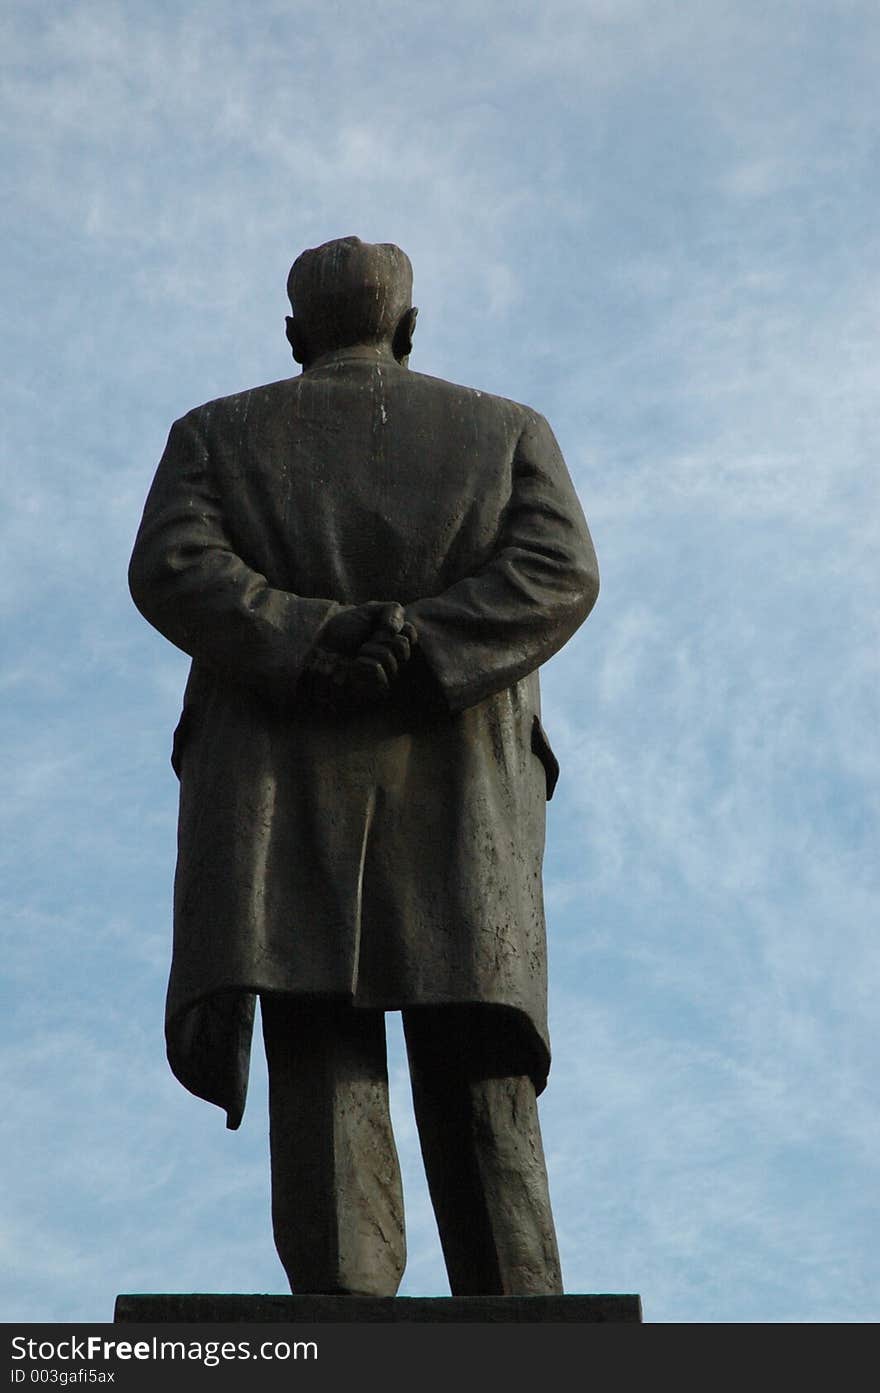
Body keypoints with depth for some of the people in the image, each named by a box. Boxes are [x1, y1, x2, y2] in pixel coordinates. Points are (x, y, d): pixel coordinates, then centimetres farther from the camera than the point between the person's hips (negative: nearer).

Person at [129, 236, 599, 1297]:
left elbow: (171, 569, -4)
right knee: (480, 1087, 0)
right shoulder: (508, 431, 15)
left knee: (322, 1067, -6)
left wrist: (312, 646, -12)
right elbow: (560, 573, -3)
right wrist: (419, 650, -12)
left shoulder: (217, 434, 14)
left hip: (283, 801, 0)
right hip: (459, 811, 1)